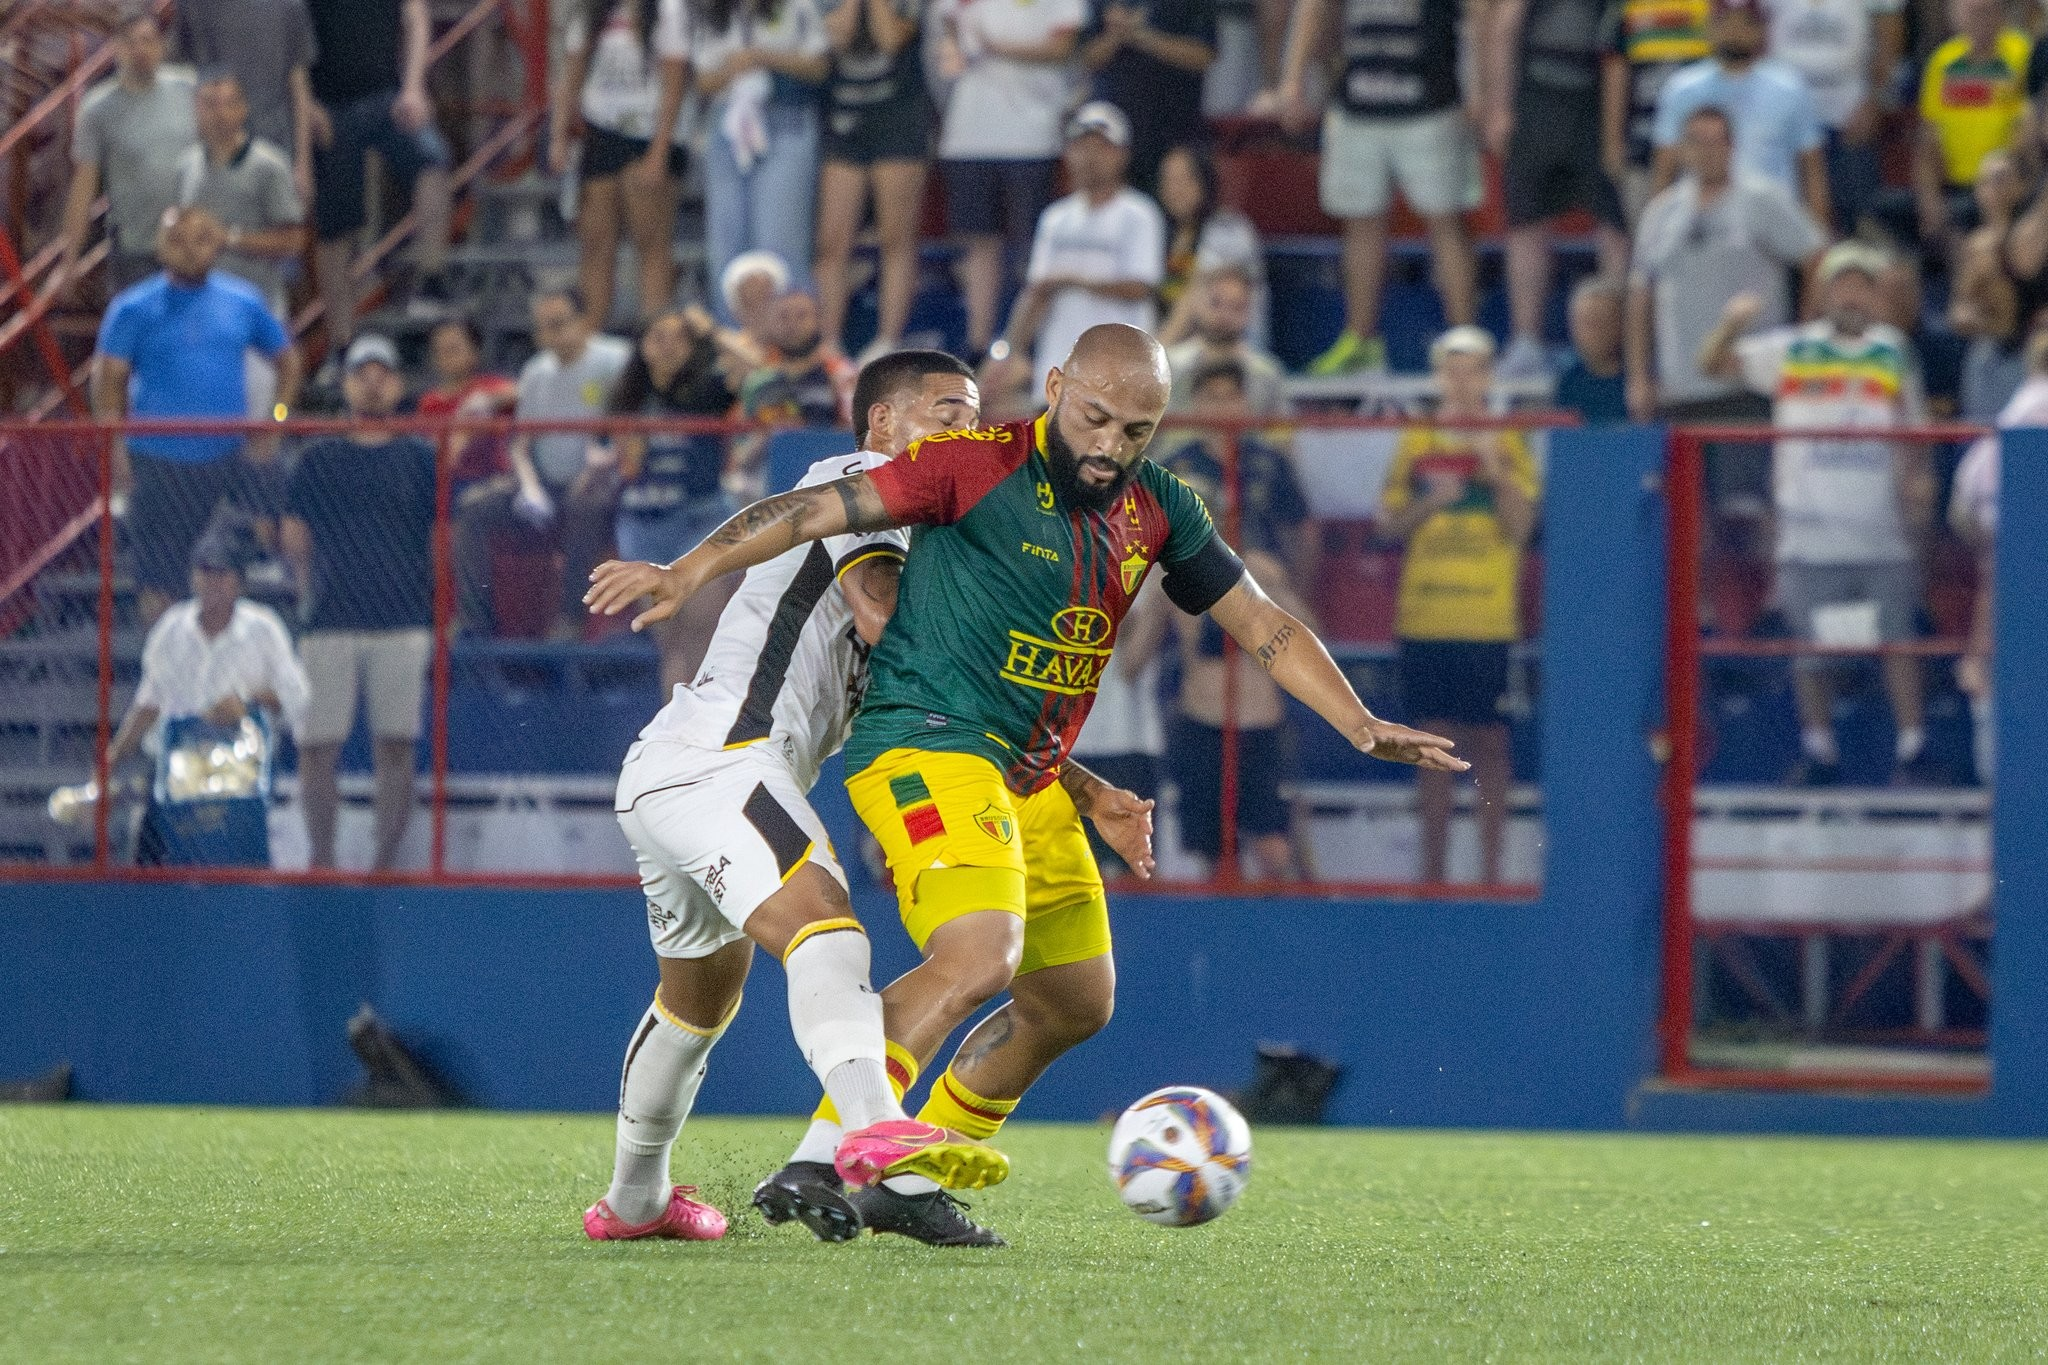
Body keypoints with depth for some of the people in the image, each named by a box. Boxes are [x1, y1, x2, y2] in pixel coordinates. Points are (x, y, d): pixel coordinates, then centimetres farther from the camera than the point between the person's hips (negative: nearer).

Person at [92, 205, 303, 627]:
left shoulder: (243, 303, 7)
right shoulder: (133, 309, -2)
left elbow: (286, 358, 17)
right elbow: (109, 381, -2)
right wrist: (116, 450, -12)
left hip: (231, 460, 2)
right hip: (159, 462, -2)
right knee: (157, 574, 2)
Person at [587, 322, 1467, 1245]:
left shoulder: (1157, 510, 8)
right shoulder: (980, 467, -12)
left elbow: (1262, 625, 14)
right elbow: (824, 509, -15)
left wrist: (1362, 727, 5)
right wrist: (692, 571, -24)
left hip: (1031, 780, 8)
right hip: (926, 746, -8)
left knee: (1076, 1003, 13)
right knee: (981, 957, -29)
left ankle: (910, 1184, 23)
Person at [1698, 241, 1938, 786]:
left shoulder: (1894, 353, 12)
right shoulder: (1788, 351, 5)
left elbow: (1912, 434, 16)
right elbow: (1713, 363, -1)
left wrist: (1919, 482, -2)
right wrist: (1731, 325, -21)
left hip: (1882, 530, 1)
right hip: (1810, 530, -1)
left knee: (1897, 637, -3)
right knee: (1810, 645, 2)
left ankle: (1913, 749, 2)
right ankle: (1819, 753, 12)